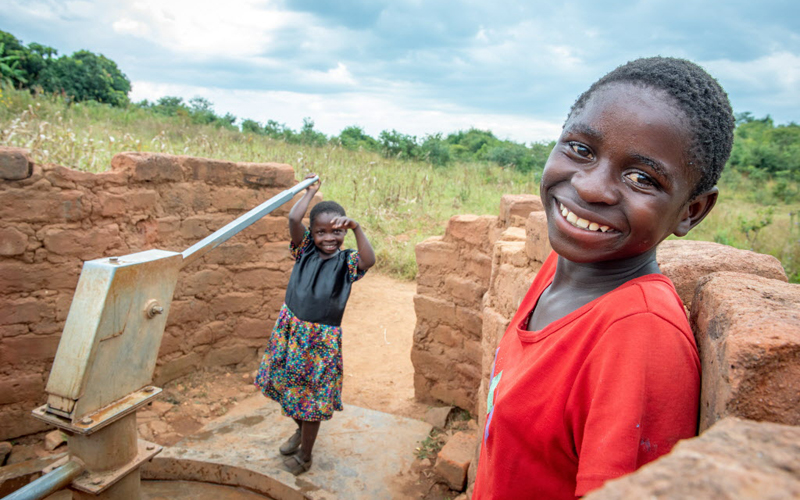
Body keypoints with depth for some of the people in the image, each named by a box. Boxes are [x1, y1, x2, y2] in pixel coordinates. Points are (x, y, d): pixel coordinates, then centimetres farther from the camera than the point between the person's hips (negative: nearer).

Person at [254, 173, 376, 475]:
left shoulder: (346, 262, -10)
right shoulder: (305, 250, -2)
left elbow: (369, 260, -31)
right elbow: (293, 218, -14)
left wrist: (356, 228, -35)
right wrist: (310, 191, -5)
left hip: (321, 339, -4)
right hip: (291, 329, 4)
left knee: (312, 396, 9)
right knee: (288, 386, 21)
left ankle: (305, 454, 31)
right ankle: (300, 430, 50)